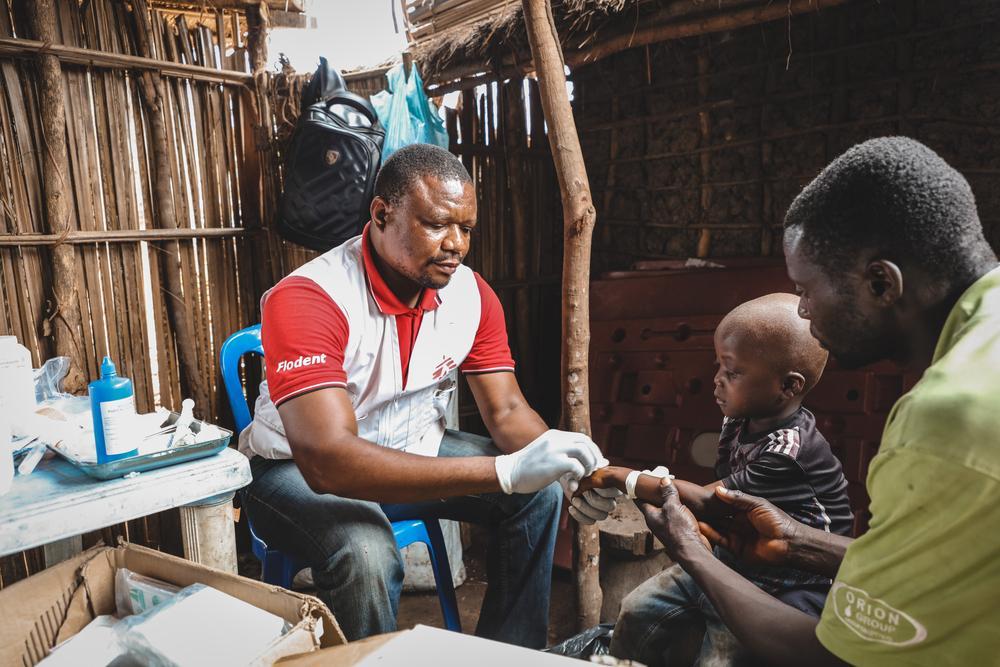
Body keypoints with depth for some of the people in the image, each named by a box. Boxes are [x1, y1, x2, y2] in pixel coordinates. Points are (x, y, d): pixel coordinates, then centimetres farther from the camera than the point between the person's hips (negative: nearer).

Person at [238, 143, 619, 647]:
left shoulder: (472, 294, -11)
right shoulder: (305, 299, -31)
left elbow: (506, 411, -7)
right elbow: (328, 461, -41)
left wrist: (567, 465, -30)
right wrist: (503, 471, -47)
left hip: (412, 449, 6)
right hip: (301, 468, -5)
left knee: (538, 491, -8)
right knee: (366, 554, -34)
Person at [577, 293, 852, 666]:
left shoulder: (790, 451, -27)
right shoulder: (739, 421, -2)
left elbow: (706, 502, -24)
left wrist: (620, 478, -19)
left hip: (782, 589, -7)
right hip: (730, 559, 8)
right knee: (637, 613, 7)